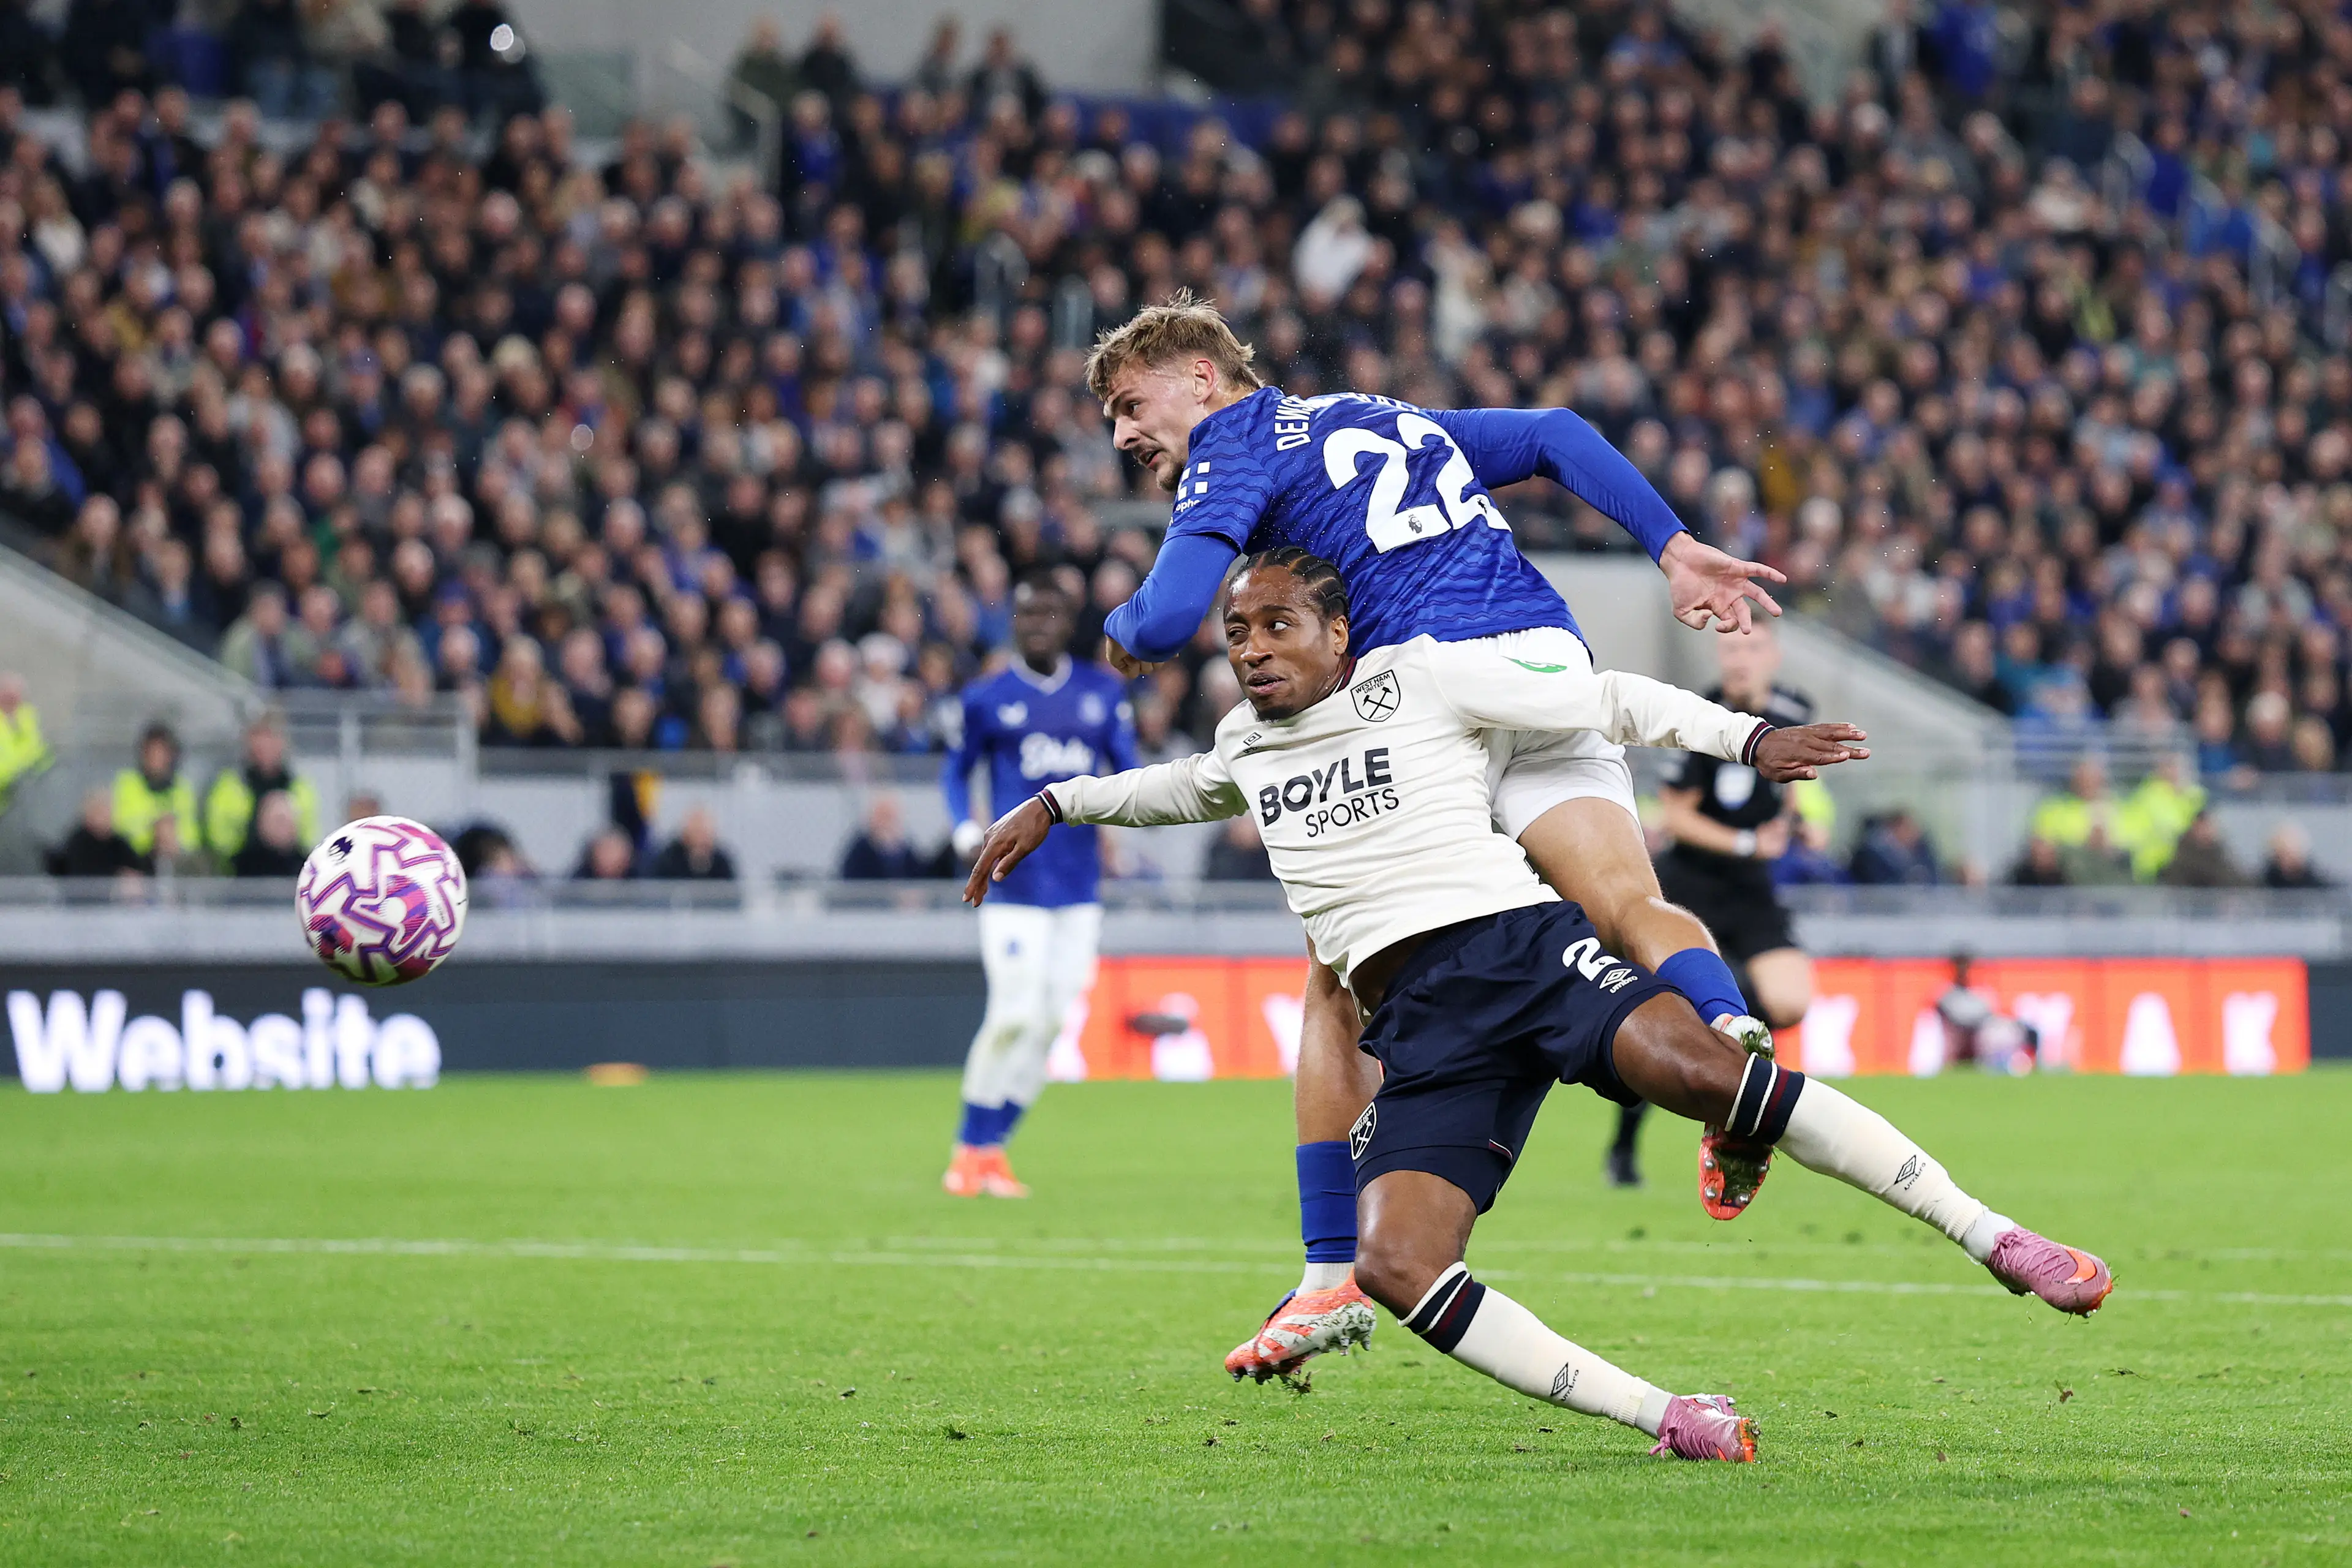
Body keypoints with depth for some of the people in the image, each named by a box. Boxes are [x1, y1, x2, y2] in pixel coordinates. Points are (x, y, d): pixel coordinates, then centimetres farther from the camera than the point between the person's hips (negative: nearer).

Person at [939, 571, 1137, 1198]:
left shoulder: (1103, 692, 9)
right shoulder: (988, 697, 1)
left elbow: (1128, 767, 11)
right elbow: (955, 770, 11)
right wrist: (965, 831, -7)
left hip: (1079, 885, 4)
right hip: (1016, 880, -4)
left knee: (1051, 1020, 3)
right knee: (1014, 1014, -12)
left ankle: (990, 1151, 12)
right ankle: (970, 1150, 1)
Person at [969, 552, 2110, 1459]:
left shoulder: (1422, 677, 6)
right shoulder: (1247, 743, 23)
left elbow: (1612, 703, 8)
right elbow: (1185, 791, 48)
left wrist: (1752, 742, -1)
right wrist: (1054, 805, 43)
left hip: (1514, 942, -5)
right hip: (1414, 1032, 5)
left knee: (1700, 1066, -33)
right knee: (1394, 1270, -21)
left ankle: (1992, 1237, -27)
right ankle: (1667, 1419, -16)